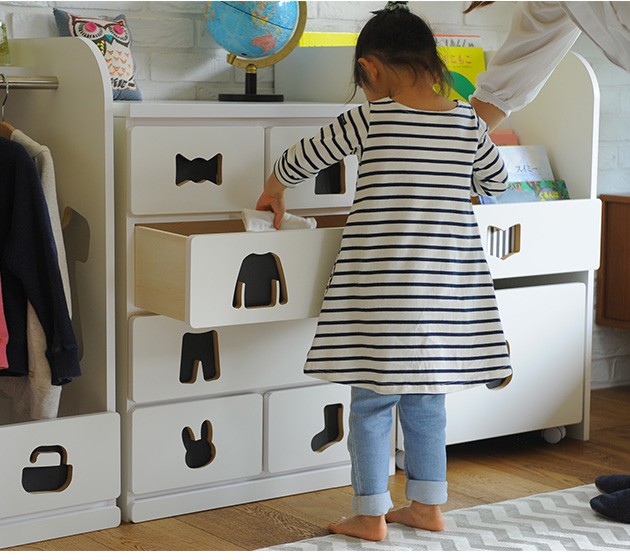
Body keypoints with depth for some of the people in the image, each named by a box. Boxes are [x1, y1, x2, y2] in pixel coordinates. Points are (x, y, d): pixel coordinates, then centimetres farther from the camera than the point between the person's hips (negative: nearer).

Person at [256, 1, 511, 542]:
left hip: (383, 286, -4)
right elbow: (496, 179, 18)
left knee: (372, 402, 7)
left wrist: (274, 187, 24)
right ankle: (428, 506, 26)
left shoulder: (370, 119, -9)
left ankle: (371, 516, 12)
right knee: (426, 400, 17)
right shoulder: (468, 122, 1)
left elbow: (303, 157, 4)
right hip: (447, 288, 5)